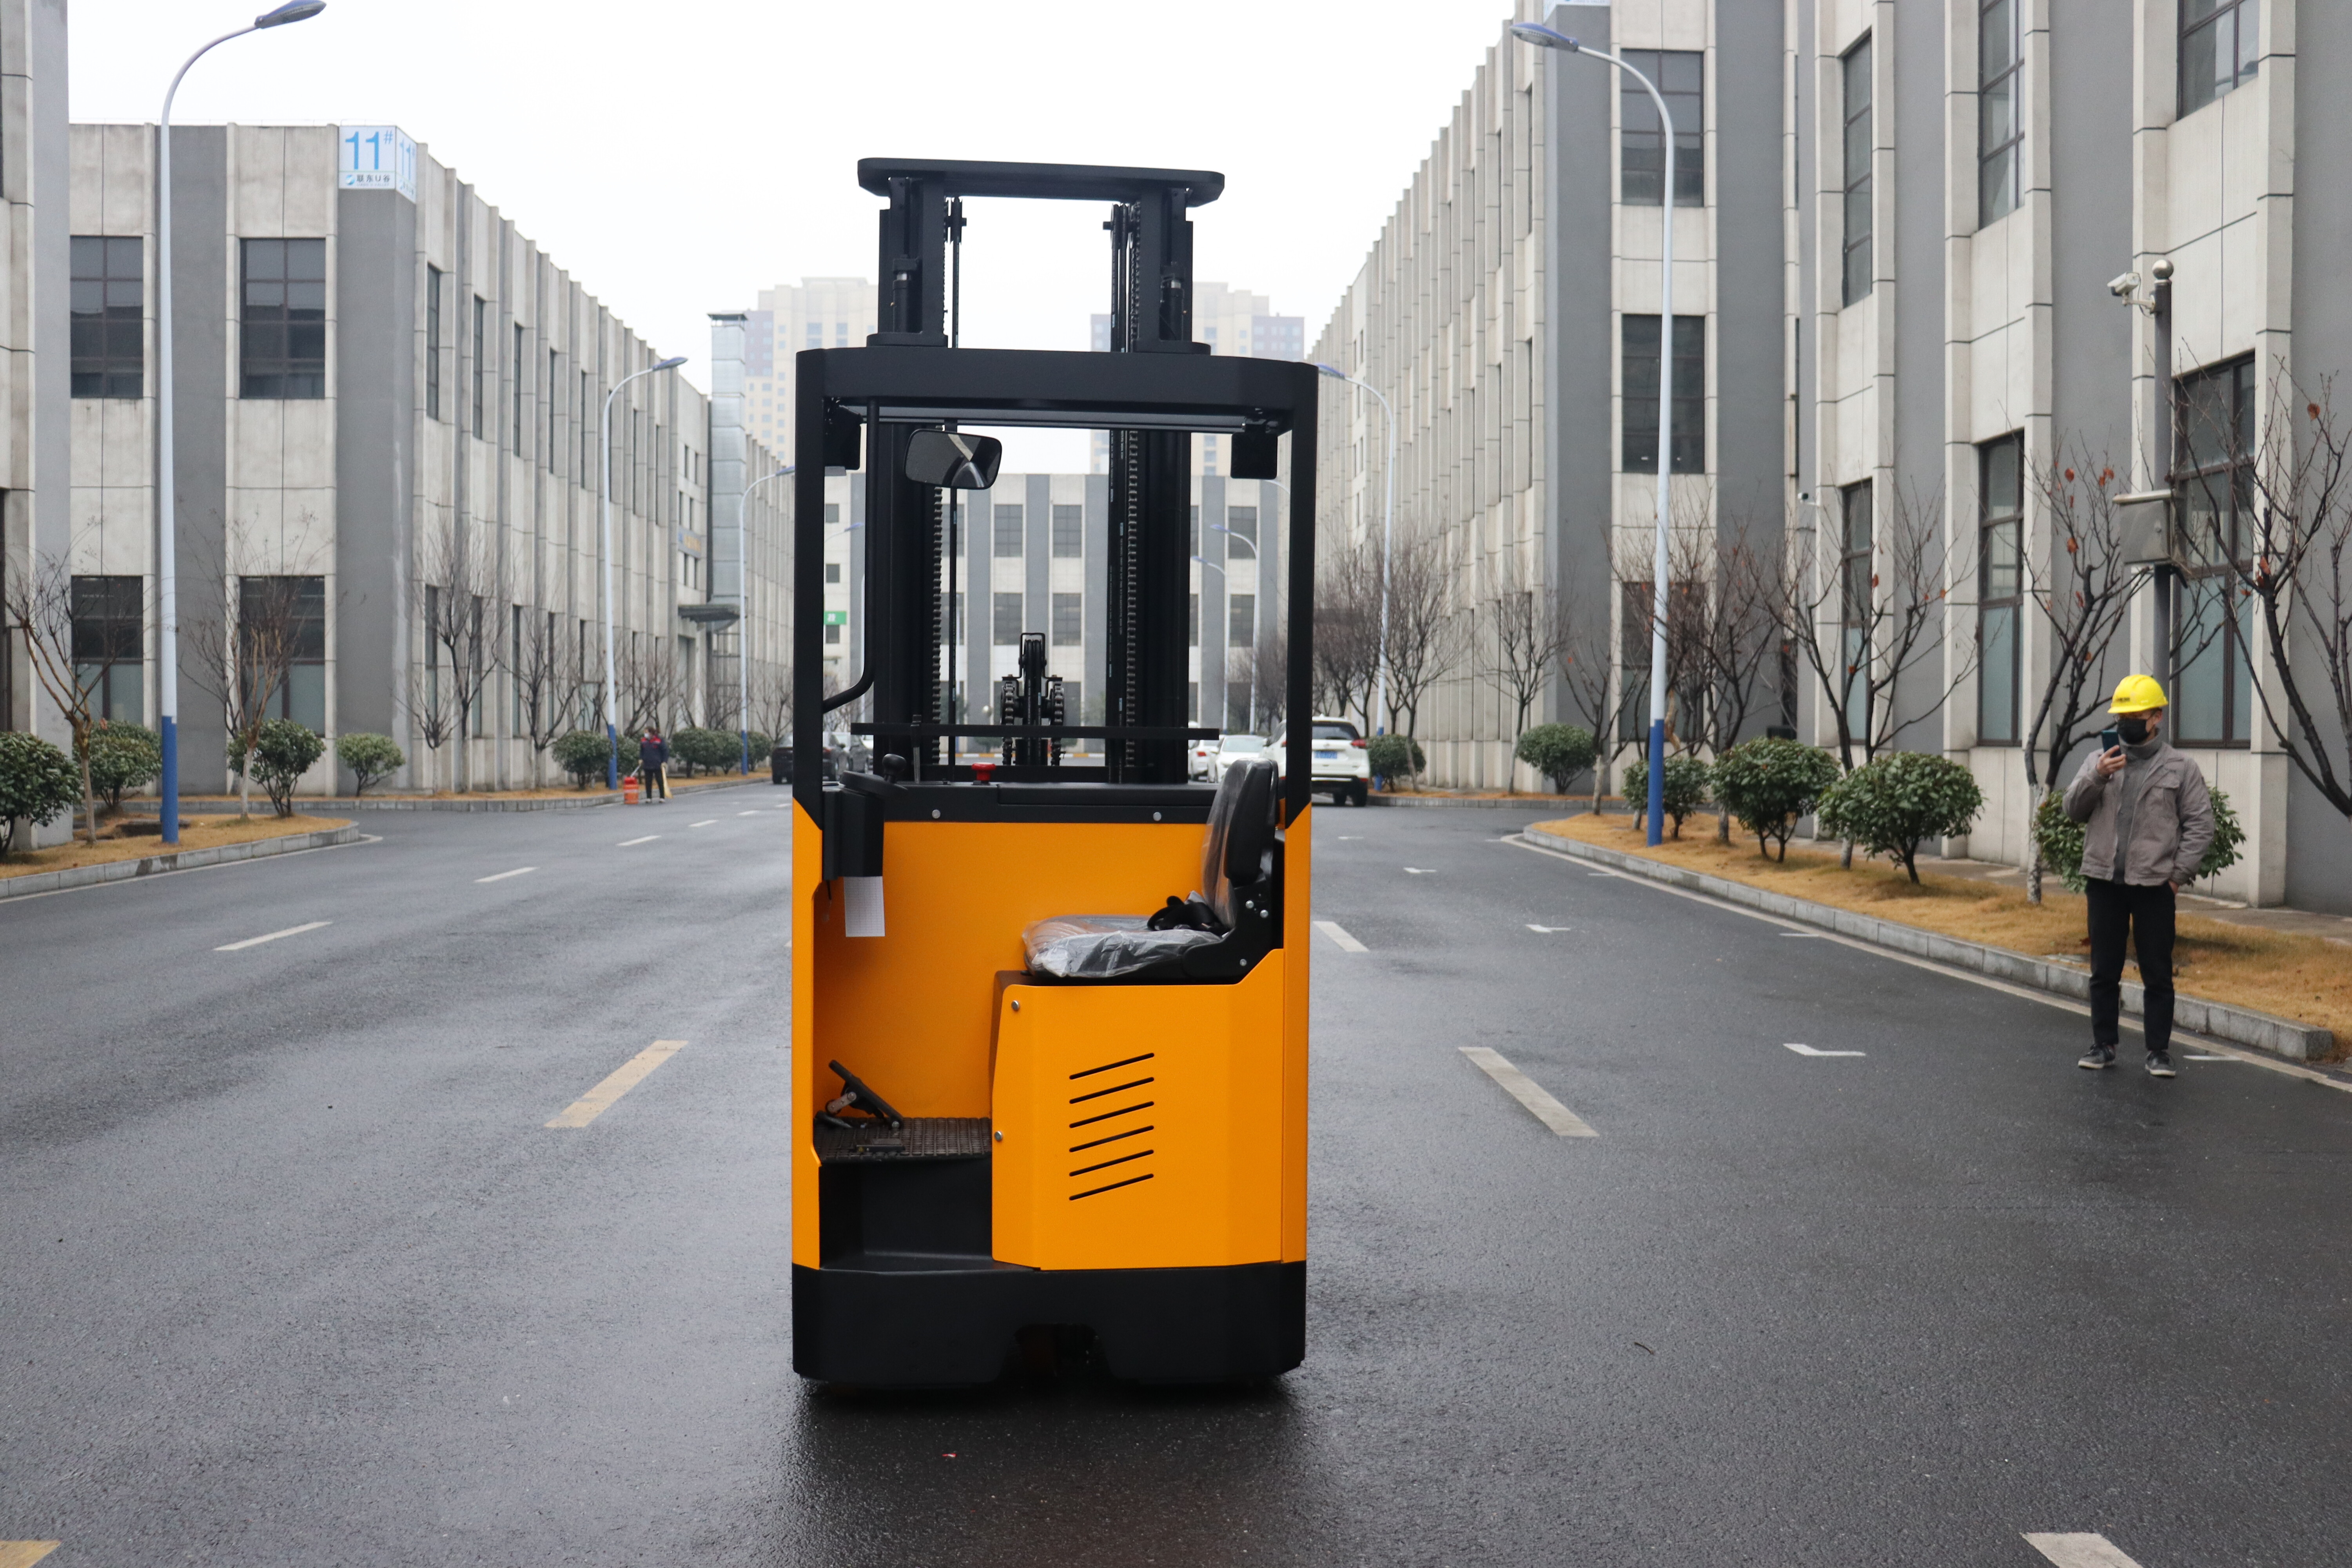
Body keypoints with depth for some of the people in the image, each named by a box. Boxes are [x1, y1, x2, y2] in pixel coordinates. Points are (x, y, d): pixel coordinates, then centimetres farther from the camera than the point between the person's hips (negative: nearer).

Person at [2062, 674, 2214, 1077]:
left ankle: (2159, 1051, 10)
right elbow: (2074, 809, 1)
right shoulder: (2098, 761, 9)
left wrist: (2179, 873, -7)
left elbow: (2200, 824, 1)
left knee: (2157, 973, 2)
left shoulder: (2180, 768, 3)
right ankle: (2103, 1045, 18)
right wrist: (2096, 778, -15)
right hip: (2104, 882, 2)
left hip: (2154, 886, -2)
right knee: (2104, 971, 9)